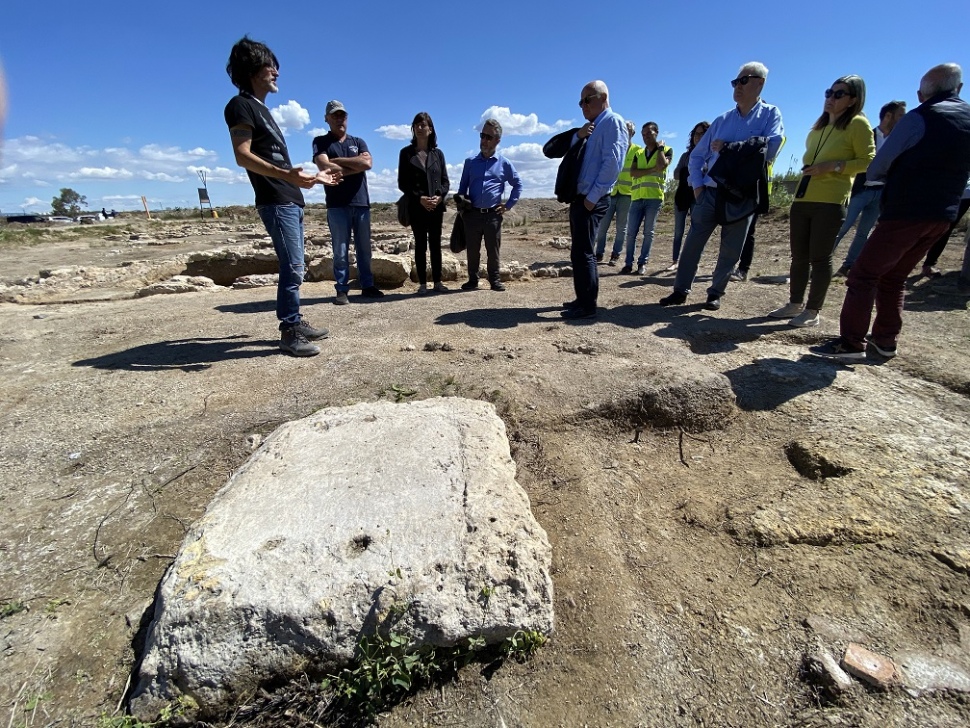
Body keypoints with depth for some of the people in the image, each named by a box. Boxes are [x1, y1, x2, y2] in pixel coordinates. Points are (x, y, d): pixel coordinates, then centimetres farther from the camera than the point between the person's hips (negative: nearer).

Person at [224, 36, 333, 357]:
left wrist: (314, 176, 33)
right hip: (276, 202, -10)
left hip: (290, 201, 10)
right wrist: (285, 174, -32)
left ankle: (295, 322, 17)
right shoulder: (241, 105, -4)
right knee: (293, 267, -14)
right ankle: (289, 333, -8)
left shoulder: (262, 109, 25)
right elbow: (243, 156, -17)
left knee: (295, 266, 10)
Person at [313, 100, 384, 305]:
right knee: (340, 250, -4)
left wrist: (338, 161, -4)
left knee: (364, 248, 6)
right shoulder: (321, 142, 8)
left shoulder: (358, 142, 16)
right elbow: (324, 167, -10)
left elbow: (367, 163, -3)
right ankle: (342, 290, 1)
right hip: (337, 205, -3)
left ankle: (367, 285, 13)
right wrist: (355, 166, -4)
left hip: (361, 203, 3)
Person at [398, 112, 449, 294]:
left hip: (437, 206, 2)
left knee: (435, 244, 4)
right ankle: (422, 283, 4)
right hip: (416, 206, -2)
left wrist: (439, 196, -11)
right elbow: (402, 183, 0)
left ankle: (437, 281, 10)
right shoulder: (406, 153, 6)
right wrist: (419, 198, -13)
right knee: (420, 244, 0)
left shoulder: (438, 153, 13)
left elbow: (445, 180, 9)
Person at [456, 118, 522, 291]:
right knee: (472, 249, 5)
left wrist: (509, 205, 5)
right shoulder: (470, 162, 10)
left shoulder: (504, 163, 6)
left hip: (493, 214, -1)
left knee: (493, 250, 3)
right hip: (472, 213, 2)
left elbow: (518, 185, 13)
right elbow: (462, 187, 17)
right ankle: (472, 279, 15)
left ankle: (495, 279, 14)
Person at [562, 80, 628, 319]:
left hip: (592, 200, -10)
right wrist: (578, 136, 1)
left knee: (583, 252, -11)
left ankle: (588, 306, -7)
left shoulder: (613, 122, -5)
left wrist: (593, 197, -19)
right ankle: (582, 299, 20)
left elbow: (612, 163, -17)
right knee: (579, 251, 11)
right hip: (580, 198, 10)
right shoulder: (592, 126, 23)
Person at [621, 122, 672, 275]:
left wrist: (660, 147, 1)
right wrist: (652, 170, -9)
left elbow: (661, 166, -12)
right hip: (637, 197, 3)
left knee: (648, 232, -1)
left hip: (654, 197, -3)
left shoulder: (667, 150, 9)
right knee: (631, 232, -3)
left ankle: (642, 263, 4)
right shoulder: (638, 153, 18)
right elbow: (633, 173, 1)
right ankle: (629, 263, 1)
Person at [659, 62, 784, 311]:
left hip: (743, 197, -2)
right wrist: (697, 185, 1)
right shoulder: (722, 120, 13)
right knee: (693, 242, -2)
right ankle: (681, 290, 6)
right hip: (710, 192, 2)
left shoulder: (770, 114, 4)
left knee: (731, 250, 3)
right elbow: (696, 155, 15)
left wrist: (727, 147, -12)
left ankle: (716, 293, 16)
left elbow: (769, 148, -14)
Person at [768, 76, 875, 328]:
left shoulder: (858, 124, -2)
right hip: (802, 199, 7)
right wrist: (811, 168, 16)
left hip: (830, 202, -7)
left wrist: (833, 166, -18)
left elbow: (868, 161, -7)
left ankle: (813, 311, 1)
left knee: (820, 257, -5)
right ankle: (795, 304, 17)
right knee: (799, 256, 8)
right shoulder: (819, 125, 19)